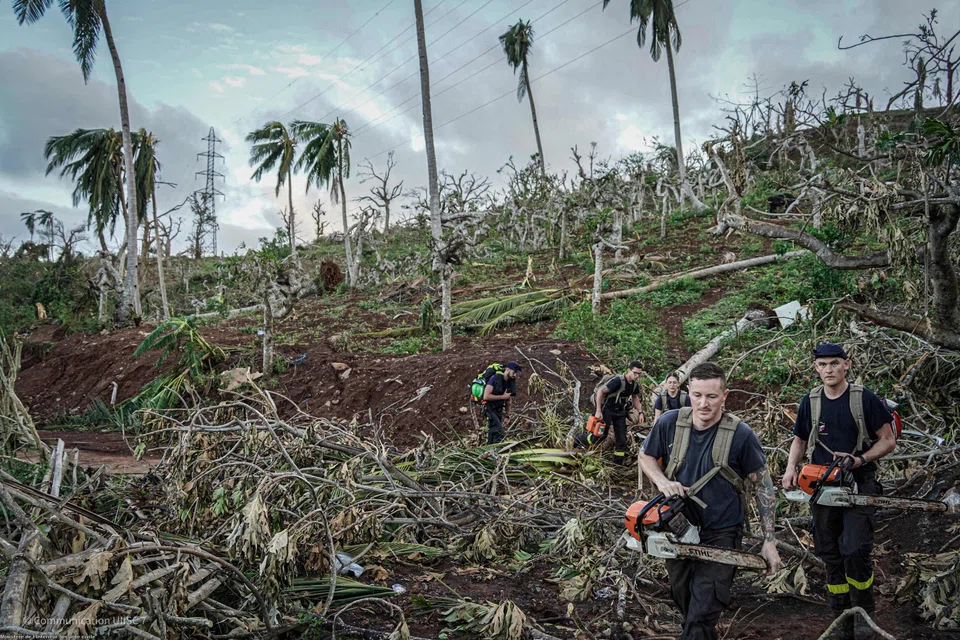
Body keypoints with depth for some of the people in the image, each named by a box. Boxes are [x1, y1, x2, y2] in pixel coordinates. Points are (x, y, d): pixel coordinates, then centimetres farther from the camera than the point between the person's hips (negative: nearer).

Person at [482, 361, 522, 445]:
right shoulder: (495, 378, -17)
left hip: (499, 410, 8)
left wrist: (507, 416, 10)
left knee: (493, 433, 13)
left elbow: (509, 401, 13)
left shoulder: (510, 382, 5)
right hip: (490, 408, -8)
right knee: (500, 433, -18)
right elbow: (486, 396, -24)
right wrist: (502, 397, -20)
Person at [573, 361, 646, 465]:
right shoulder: (618, 380, -26)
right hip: (607, 409, -7)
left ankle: (619, 462, 13)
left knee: (622, 438, 4)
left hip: (620, 411, 7)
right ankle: (576, 441, 16)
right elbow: (600, 391, -25)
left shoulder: (635, 383, -2)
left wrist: (640, 412, 10)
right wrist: (598, 411, -25)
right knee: (600, 434, -6)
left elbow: (635, 397, 19)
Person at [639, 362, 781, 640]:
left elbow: (763, 486, -6)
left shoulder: (741, 435, -16)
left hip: (721, 533, -4)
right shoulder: (670, 422, -8)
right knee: (684, 603, 22)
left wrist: (769, 541, -7)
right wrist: (662, 482, -12)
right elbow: (646, 456, 9)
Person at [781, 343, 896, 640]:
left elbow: (888, 441, -2)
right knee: (830, 554, 7)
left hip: (859, 485, -4)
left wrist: (861, 460, -17)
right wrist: (791, 467, 0)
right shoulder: (810, 401, 6)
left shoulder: (865, 398, -6)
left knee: (856, 550, -14)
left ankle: (864, 612, 8)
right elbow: (799, 440, 18)